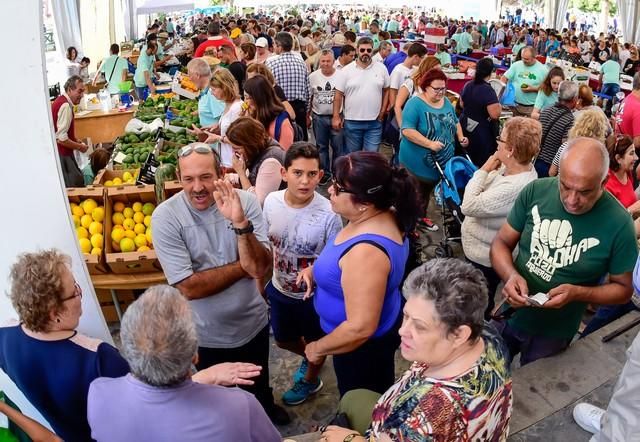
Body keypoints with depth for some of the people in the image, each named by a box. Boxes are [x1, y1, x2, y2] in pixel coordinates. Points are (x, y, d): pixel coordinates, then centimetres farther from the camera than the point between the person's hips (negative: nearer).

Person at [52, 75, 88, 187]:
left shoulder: (60, 101, 10)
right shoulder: (65, 106, -20)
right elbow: (61, 139, -24)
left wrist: (75, 141, 14)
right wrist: (79, 146, -11)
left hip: (60, 153, 10)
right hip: (61, 155, -10)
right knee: (74, 187, -6)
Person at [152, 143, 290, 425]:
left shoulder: (245, 201, -16)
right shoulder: (165, 217, -22)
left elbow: (260, 267, -23)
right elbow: (188, 287, -26)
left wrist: (239, 223, -37)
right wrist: (243, 266, -21)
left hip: (253, 322, 2)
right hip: (207, 335, -2)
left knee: (259, 381, 31)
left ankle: (266, 406, 63)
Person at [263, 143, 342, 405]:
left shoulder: (328, 215, -30)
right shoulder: (271, 201, -16)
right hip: (279, 290, 4)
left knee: (315, 342, 23)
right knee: (283, 340, 27)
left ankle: (311, 379, 55)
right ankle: (309, 358, 60)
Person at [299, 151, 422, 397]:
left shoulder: (366, 252, -39)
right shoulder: (381, 216, -9)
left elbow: (361, 328, -34)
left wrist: (318, 349, -17)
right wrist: (317, 268, -3)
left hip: (364, 345, -8)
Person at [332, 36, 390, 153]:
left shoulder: (381, 68, 2)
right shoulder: (346, 70, -2)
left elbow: (386, 90, 10)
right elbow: (338, 95, 0)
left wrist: (382, 111, 3)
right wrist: (336, 116, -4)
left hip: (374, 122, 1)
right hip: (352, 121, -1)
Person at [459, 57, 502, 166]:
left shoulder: (467, 85, 0)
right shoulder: (488, 90, -22)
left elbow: (462, 105, 14)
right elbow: (495, 114, -27)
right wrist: (499, 107, -7)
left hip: (465, 127, 7)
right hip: (481, 131, -7)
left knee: (467, 159, 21)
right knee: (482, 162, 8)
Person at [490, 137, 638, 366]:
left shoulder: (619, 224, -20)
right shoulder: (536, 191, -15)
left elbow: (623, 288, -7)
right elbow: (501, 242, -6)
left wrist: (577, 293, -25)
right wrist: (511, 276, -26)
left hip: (554, 333, -2)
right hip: (510, 314, 2)